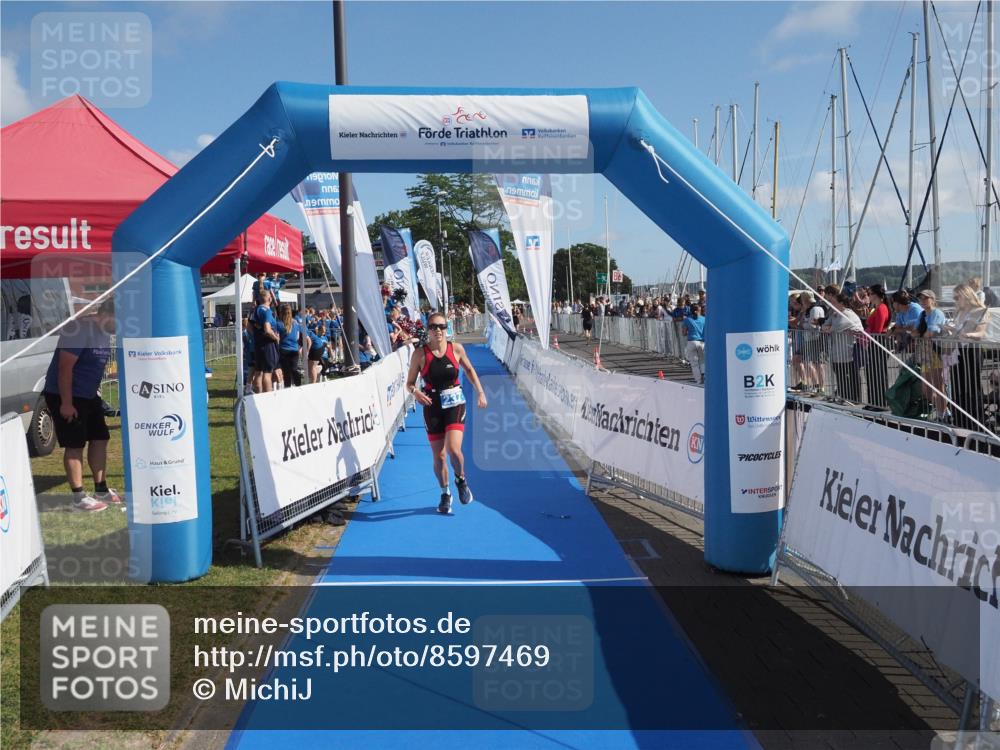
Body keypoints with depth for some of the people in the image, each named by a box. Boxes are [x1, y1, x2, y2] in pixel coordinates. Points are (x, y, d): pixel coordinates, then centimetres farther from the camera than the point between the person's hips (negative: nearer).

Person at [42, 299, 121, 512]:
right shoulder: (80, 329, -21)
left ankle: (101, 490, 19)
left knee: (100, 439, 9)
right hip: (65, 396, -9)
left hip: (88, 395, 9)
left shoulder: (104, 333, 8)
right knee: (75, 445, -6)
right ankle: (79, 498, -2)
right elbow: (65, 367, -23)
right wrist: (66, 403, -23)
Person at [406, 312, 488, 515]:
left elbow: (469, 369, 14)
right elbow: (409, 383, -1)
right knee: (438, 456, 7)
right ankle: (445, 493, 30)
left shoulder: (456, 349, -3)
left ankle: (461, 480, 15)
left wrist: (480, 392, 10)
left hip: (455, 403, -1)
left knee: (454, 449, -18)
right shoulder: (420, 353, -7)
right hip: (432, 407, 1)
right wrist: (415, 392, -23)